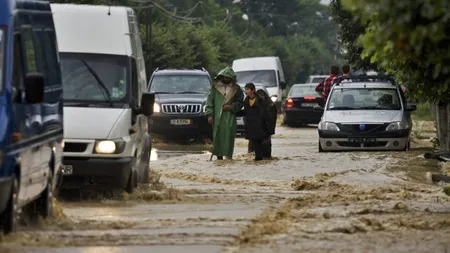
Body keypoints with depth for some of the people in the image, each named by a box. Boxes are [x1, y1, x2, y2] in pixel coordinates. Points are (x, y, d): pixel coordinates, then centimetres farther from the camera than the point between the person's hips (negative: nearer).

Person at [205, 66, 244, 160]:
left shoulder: (236, 89, 7)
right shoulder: (215, 87, 6)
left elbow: (240, 103, 10)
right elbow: (209, 101, 6)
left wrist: (231, 107, -8)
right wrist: (209, 115, -3)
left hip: (230, 118, 0)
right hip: (217, 117, 0)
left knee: (229, 137, -6)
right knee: (217, 136, -4)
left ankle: (229, 155, -2)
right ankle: (219, 155, 1)